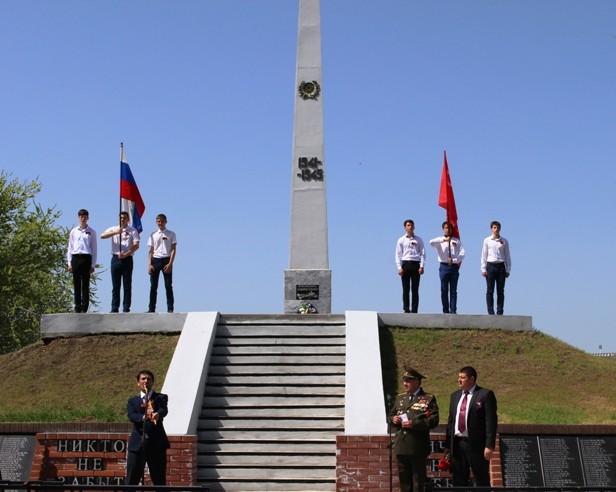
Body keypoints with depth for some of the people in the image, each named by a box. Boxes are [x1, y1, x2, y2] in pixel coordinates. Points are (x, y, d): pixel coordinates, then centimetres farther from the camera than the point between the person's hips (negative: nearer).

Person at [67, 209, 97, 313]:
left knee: (85, 285, -3)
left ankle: (84, 308, -1)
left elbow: (94, 249, 5)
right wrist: (69, 263, 5)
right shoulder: (74, 231, 12)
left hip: (86, 258, -2)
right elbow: (70, 248, 13)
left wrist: (93, 264, -1)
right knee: (76, 284, 3)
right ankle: (77, 307, 7)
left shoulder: (91, 232, 6)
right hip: (75, 258, 2)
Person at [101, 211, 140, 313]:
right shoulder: (113, 229, 11)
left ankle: (126, 308, 1)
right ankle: (114, 308, 4)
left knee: (127, 285, -1)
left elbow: (136, 246, -4)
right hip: (116, 259, 1)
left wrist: (125, 254, -14)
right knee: (115, 286, 1)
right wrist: (116, 232, -17)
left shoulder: (133, 231, 7)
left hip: (127, 259, -1)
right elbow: (102, 236, -6)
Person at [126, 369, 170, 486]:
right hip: (137, 444, 1)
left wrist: (157, 414, -37)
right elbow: (131, 416, -7)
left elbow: (164, 410, -13)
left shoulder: (160, 398, 9)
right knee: (131, 481, -1)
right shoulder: (132, 401, 13)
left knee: (160, 481, 3)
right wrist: (144, 417, -29)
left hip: (157, 443, -1)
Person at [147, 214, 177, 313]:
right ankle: (151, 308, 3)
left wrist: (170, 263, -12)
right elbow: (151, 251, 11)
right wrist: (149, 264, 0)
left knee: (168, 286, -3)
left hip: (166, 260, -2)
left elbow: (173, 250, -1)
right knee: (153, 286, 1)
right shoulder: (153, 235, 12)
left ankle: (170, 308, -1)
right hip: (155, 260, 2)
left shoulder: (171, 234, 5)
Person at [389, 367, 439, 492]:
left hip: (418, 448, -5)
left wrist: (414, 424, -20)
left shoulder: (429, 399, -2)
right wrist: (393, 419, -1)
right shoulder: (400, 398, 16)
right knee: (404, 479, 10)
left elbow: (434, 420, -11)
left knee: (418, 480, 0)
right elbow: (391, 414, 23)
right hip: (401, 447, 5)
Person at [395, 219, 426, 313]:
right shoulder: (401, 240, 10)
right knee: (405, 289, -1)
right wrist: (399, 267, -4)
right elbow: (398, 254, 7)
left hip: (416, 264, 0)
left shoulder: (419, 240, 10)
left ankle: (414, 310, 1)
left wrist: (422, 267, -4)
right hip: (405, 264, 0)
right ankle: (406, 309, 2)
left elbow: (423, 253, 6)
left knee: (415, 289, 0)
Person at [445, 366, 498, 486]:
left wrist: (489, 446, -16)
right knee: (459, 481, 10)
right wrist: (448, 445, 12)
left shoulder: (485, 394, -5)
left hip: (476, 445, -6)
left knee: (482, 482, 0)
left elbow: (491, 421, -10)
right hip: (457, 444, 6)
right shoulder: (455, 396, 15)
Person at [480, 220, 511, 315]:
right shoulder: (487, 240, 4)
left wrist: (508, 270, 4)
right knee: (490, 291, -2)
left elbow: (507, 256, 9)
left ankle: (500, 311, 6)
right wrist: (483, 269, -2)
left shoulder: (504, 241, 7)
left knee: (500, 291, 2)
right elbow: (484, 255, 5)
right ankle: (490, 311, 1)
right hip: (490, 265, -1)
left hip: (501, 266, 1)